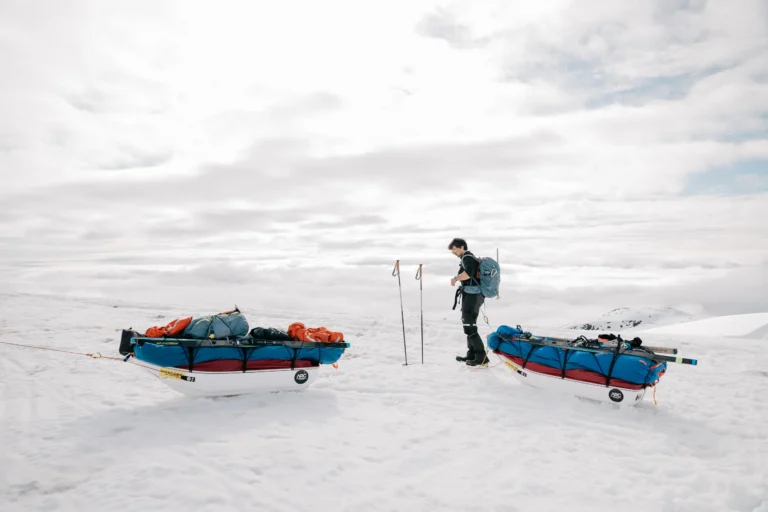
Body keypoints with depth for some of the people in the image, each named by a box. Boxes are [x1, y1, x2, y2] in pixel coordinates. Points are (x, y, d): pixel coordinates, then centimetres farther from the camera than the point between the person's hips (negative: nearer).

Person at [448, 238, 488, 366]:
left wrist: (455, 278, -16)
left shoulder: (467, 257, -11)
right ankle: (471, 354, 25)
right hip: (476, 295, 11)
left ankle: (482, 356, -9)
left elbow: (468, 273, -29)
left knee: (469, 327, -10)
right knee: (469, 325, 17)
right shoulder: (472, 258, 20)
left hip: (471, 295, -11)